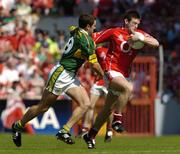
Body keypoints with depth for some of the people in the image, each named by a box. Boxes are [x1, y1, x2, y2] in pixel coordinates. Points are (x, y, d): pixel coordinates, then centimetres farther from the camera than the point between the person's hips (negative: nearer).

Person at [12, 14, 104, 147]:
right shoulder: (85, 38, -18)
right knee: (43, 106, 1)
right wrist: (102, 75, 3)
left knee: (85, 104, -6)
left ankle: (64, 131, -11)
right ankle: (18, 126, 18)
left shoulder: (77, 33, 8)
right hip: (61, 73, -9)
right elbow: (94, 65, -17)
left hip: (70, 77, 9)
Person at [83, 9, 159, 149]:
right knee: (128, 87, -35)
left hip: (124, 74, 6)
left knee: (108, 109, 12)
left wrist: (141, 38, -23)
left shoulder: (139, 34, 5)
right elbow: (93, 39, 1)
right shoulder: (114, 32, -4)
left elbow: (156, 43, -8)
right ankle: (117, 119, -24)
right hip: (111, 71, -6)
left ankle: (91, 135, 25)